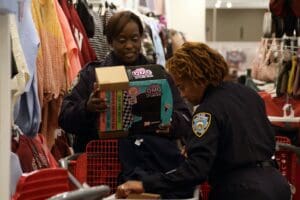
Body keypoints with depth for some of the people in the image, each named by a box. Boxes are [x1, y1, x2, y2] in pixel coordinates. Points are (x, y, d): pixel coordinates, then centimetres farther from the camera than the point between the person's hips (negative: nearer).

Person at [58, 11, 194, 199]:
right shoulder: (92, 74, 13)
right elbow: (65, 118, 6)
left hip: (157, 159, 3)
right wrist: (87, 108, -16)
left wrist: (171, 123, -10)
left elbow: (185, 118, 13)